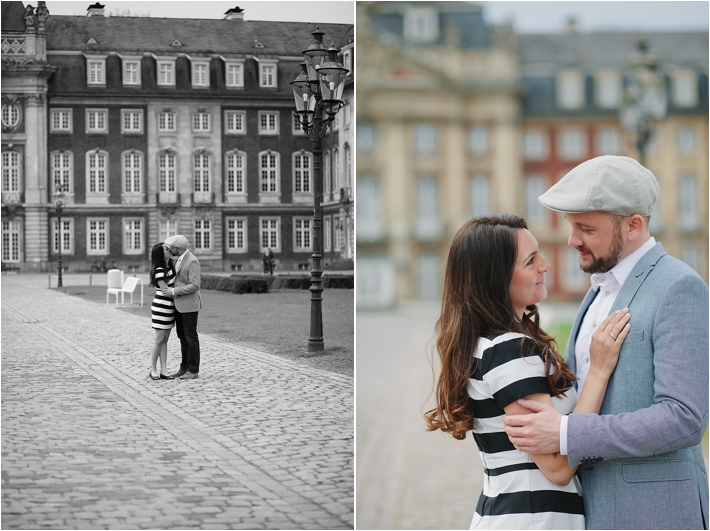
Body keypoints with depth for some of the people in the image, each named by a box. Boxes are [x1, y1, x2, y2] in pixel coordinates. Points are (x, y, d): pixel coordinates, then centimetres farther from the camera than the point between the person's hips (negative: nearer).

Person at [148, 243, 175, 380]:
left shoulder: (168, 266, 7)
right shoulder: (159, 271, -17)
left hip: (169, 308, 8)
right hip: (161, 308, -8)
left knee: (165, 340, 7)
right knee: (159, 341, -2)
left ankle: (163, 371, 7)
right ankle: (153, 371, 8)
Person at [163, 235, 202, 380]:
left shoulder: (192, 262, -20)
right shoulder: (177, 259, 8)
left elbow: (195, 286, -26)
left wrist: (174, 291, -24)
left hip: (189, 305, -9)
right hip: (179, 304, 9)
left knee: (191, 337, -2)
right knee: (182, 337, 12)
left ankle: (194, 370, 5)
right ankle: (185, 368, 19)